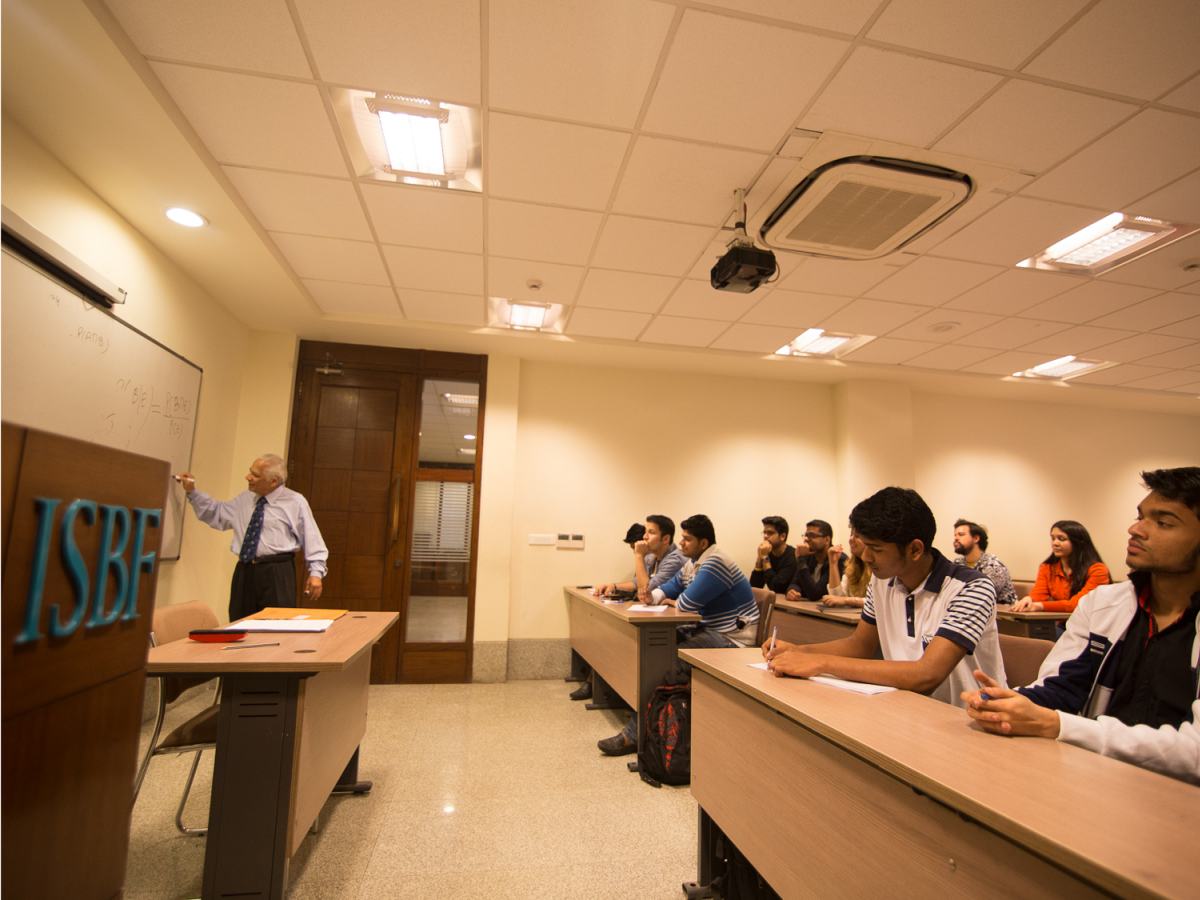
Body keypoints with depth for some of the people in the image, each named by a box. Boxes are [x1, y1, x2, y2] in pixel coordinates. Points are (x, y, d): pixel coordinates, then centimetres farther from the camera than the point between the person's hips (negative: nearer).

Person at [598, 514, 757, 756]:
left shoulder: (715, 563, -20)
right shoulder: (692, 563, 13)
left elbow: (687, 603, -24)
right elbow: (670, 588, 18)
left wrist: (673, 602, -1)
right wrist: (652, 595, -5)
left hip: (730, 639, -10)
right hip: (709, 629, 10)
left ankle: (635, 735, -13)